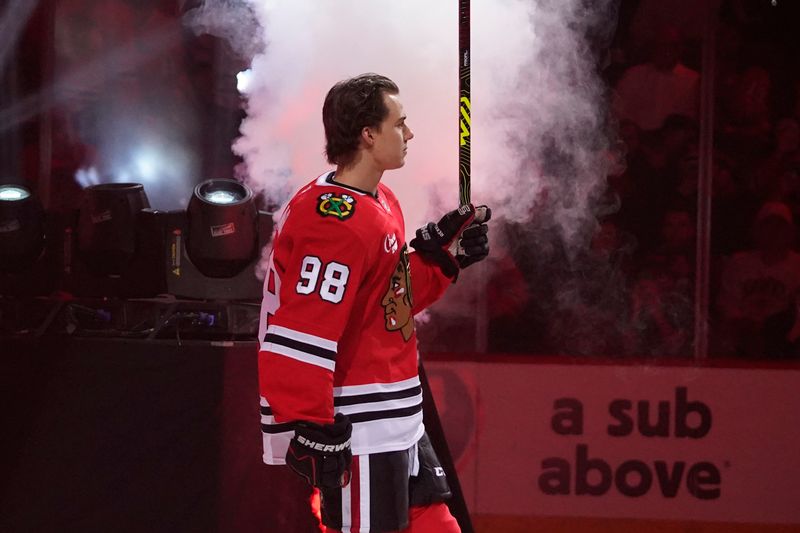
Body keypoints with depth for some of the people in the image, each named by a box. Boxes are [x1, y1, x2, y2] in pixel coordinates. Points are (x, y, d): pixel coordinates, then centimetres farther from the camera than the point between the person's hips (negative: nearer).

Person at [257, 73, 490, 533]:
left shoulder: (382, 202, 11)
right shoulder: (335, 222, -21)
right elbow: (299, 336, -26)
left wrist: (443, 256, 8)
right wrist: (309, 430, -26)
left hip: (398, 421, 10)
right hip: (356, 429, -10)